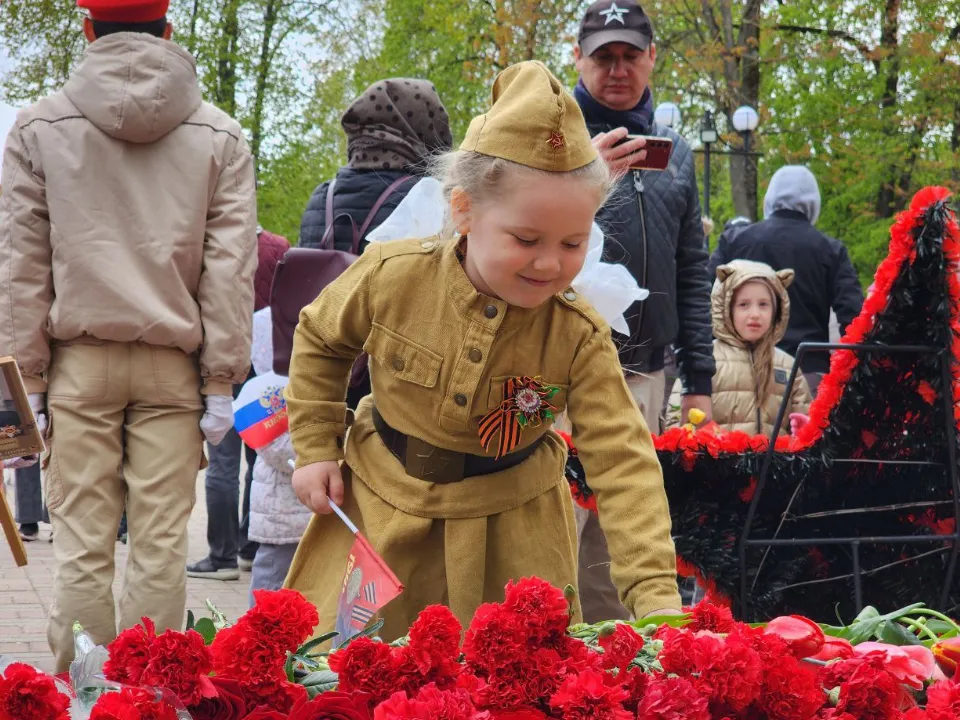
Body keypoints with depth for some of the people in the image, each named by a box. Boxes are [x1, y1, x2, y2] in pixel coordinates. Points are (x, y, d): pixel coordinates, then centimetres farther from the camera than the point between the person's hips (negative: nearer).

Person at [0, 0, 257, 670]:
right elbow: (231, 267, 1)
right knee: (161, 543, 2)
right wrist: (222, 381, 3)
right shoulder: (220, 136, 4)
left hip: (80, 362, 0)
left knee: (82, 542, 2)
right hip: (171, 366, 0)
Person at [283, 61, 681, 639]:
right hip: (380, 507, 1)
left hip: (508, 532, 0)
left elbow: (622, 462, -23)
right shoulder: (392, 277, -17)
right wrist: (316, 449, 0)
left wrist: (656, 591, -32)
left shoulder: (580, 337, -18)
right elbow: (321, 341, 4)